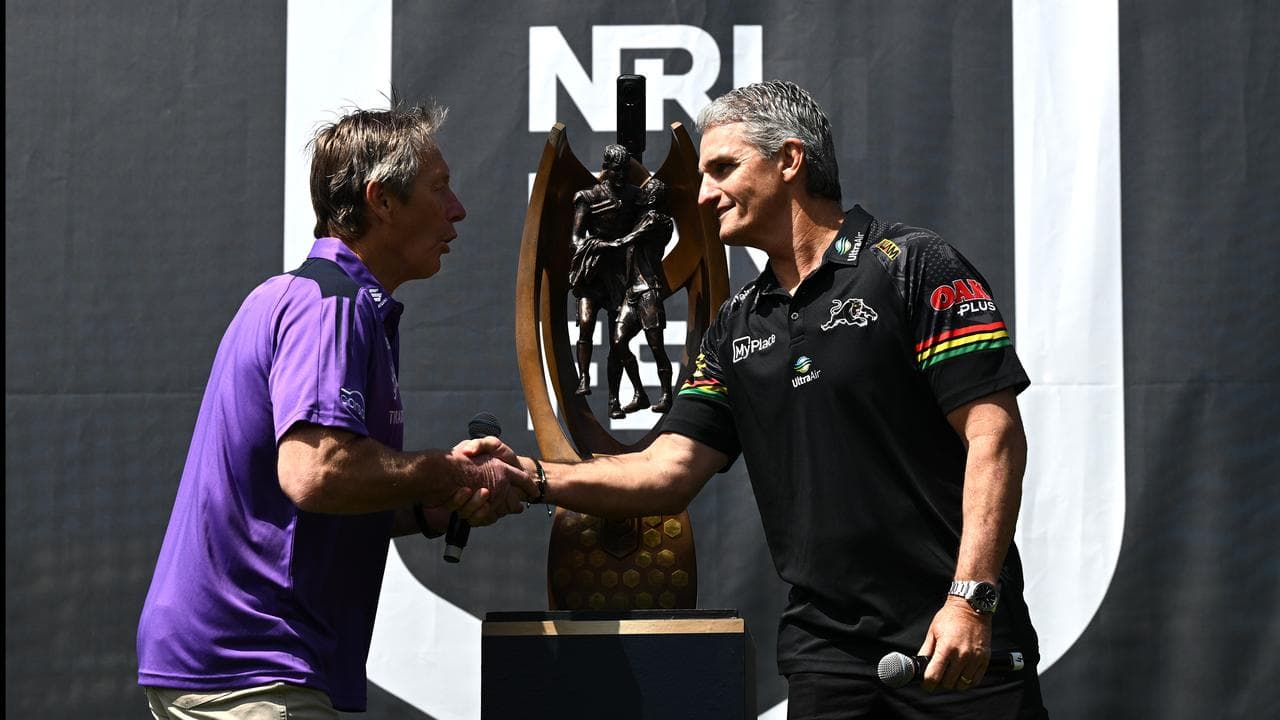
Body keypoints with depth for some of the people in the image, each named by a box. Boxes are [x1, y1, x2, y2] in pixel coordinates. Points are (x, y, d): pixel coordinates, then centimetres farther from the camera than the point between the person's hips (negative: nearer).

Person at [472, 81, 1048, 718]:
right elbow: (667, 471, 9)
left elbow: (994, 433, -11)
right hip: (825, 651, 6)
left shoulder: (910, 266, -5)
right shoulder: (737, 326, 14)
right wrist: (534, 476, -6)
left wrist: (971, 598, -19)